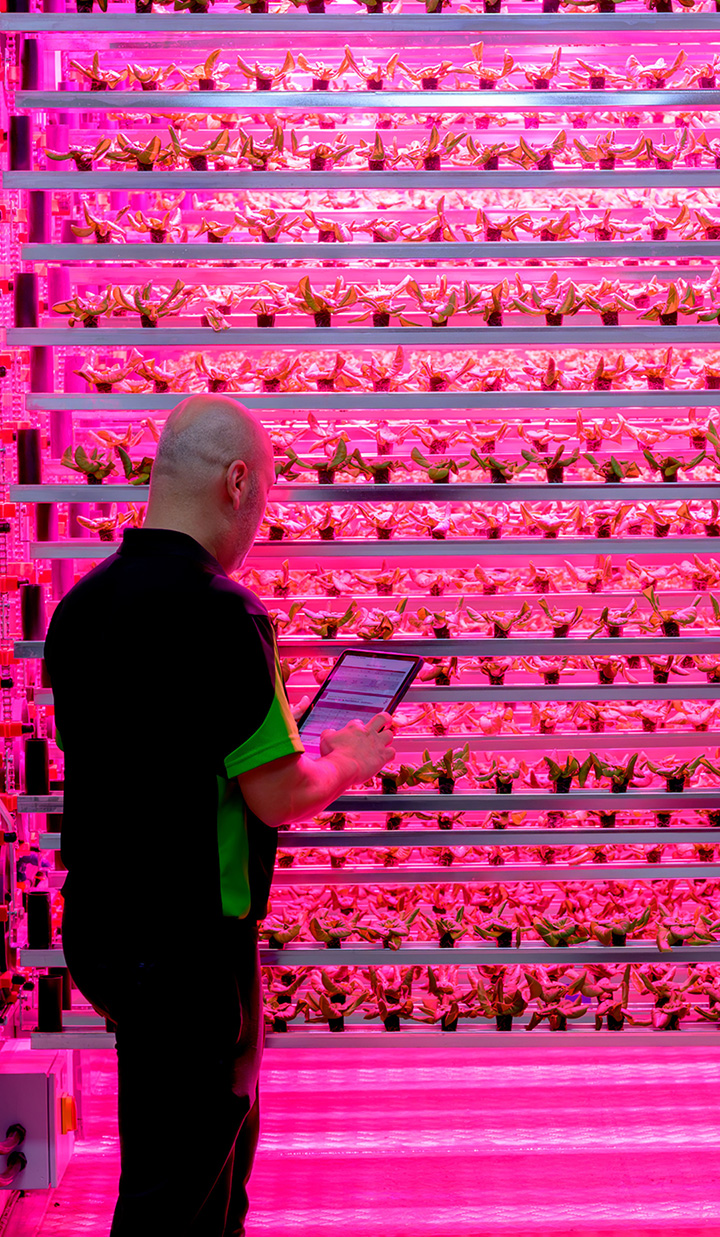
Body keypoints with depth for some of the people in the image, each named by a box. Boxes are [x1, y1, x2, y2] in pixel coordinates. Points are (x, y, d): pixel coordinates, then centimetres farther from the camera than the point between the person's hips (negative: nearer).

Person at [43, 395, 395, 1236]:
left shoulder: (82, 602, 5)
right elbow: (279, 798, -19)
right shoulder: (216, 610, -21)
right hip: (184, 944, -8)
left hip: (98, 922, 8)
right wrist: (349, 762, 1)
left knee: (221, 1132, 24)